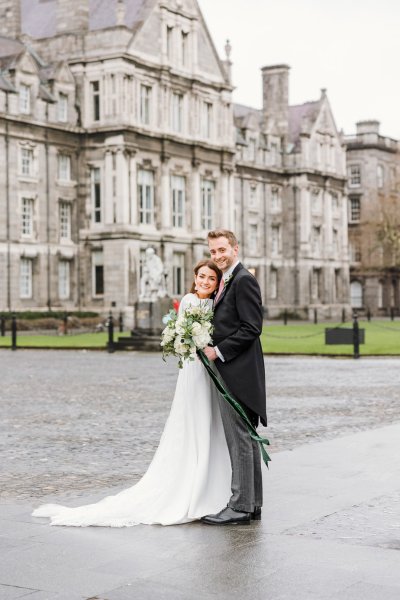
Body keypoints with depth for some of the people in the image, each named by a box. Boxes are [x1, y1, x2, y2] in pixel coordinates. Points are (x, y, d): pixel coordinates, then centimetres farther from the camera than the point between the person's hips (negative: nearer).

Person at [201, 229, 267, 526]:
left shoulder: (243, 280, -12)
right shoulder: (227, 281, 19)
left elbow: (251, 328, -18)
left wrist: (218, 351, -15)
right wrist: (211, 349, 8)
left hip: (238, 374, -10)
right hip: (230, 374, 10)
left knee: (240, 440, -7)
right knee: (245, 440, 12)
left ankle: (241, 506, -3)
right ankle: (252, 504, 19)